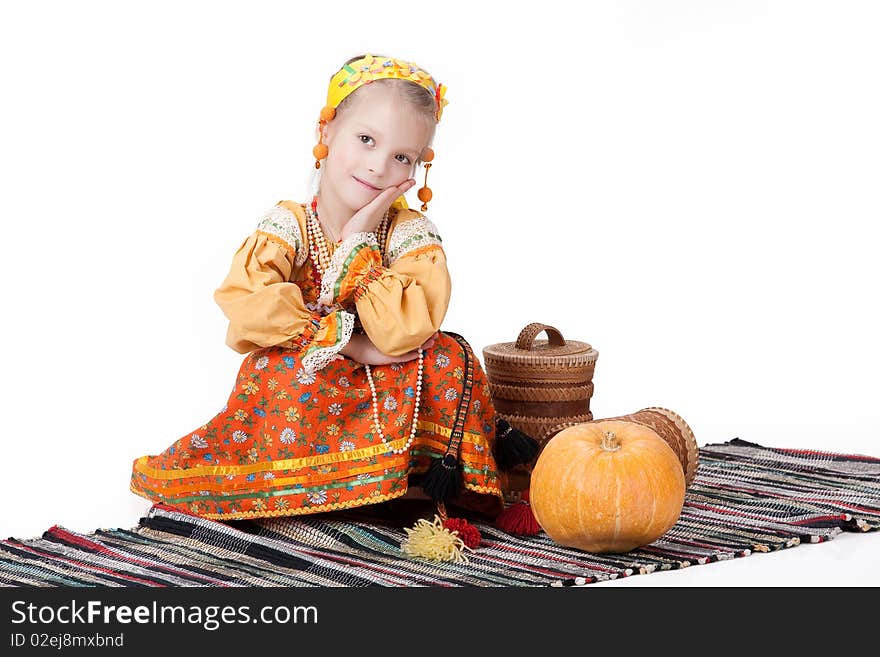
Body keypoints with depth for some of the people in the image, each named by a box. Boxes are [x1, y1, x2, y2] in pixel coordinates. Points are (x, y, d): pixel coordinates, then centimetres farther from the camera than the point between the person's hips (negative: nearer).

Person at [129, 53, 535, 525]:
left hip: (388, 393, 1)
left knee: (450, 357, -25)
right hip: (299, 384, 0)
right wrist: (348, 342, -27)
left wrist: (358, 241, -22)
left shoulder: (411, 234, -8)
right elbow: (245, 309, -26)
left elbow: (402, 334, -26)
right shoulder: (287, 226, -8)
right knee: (289, 372, -33)